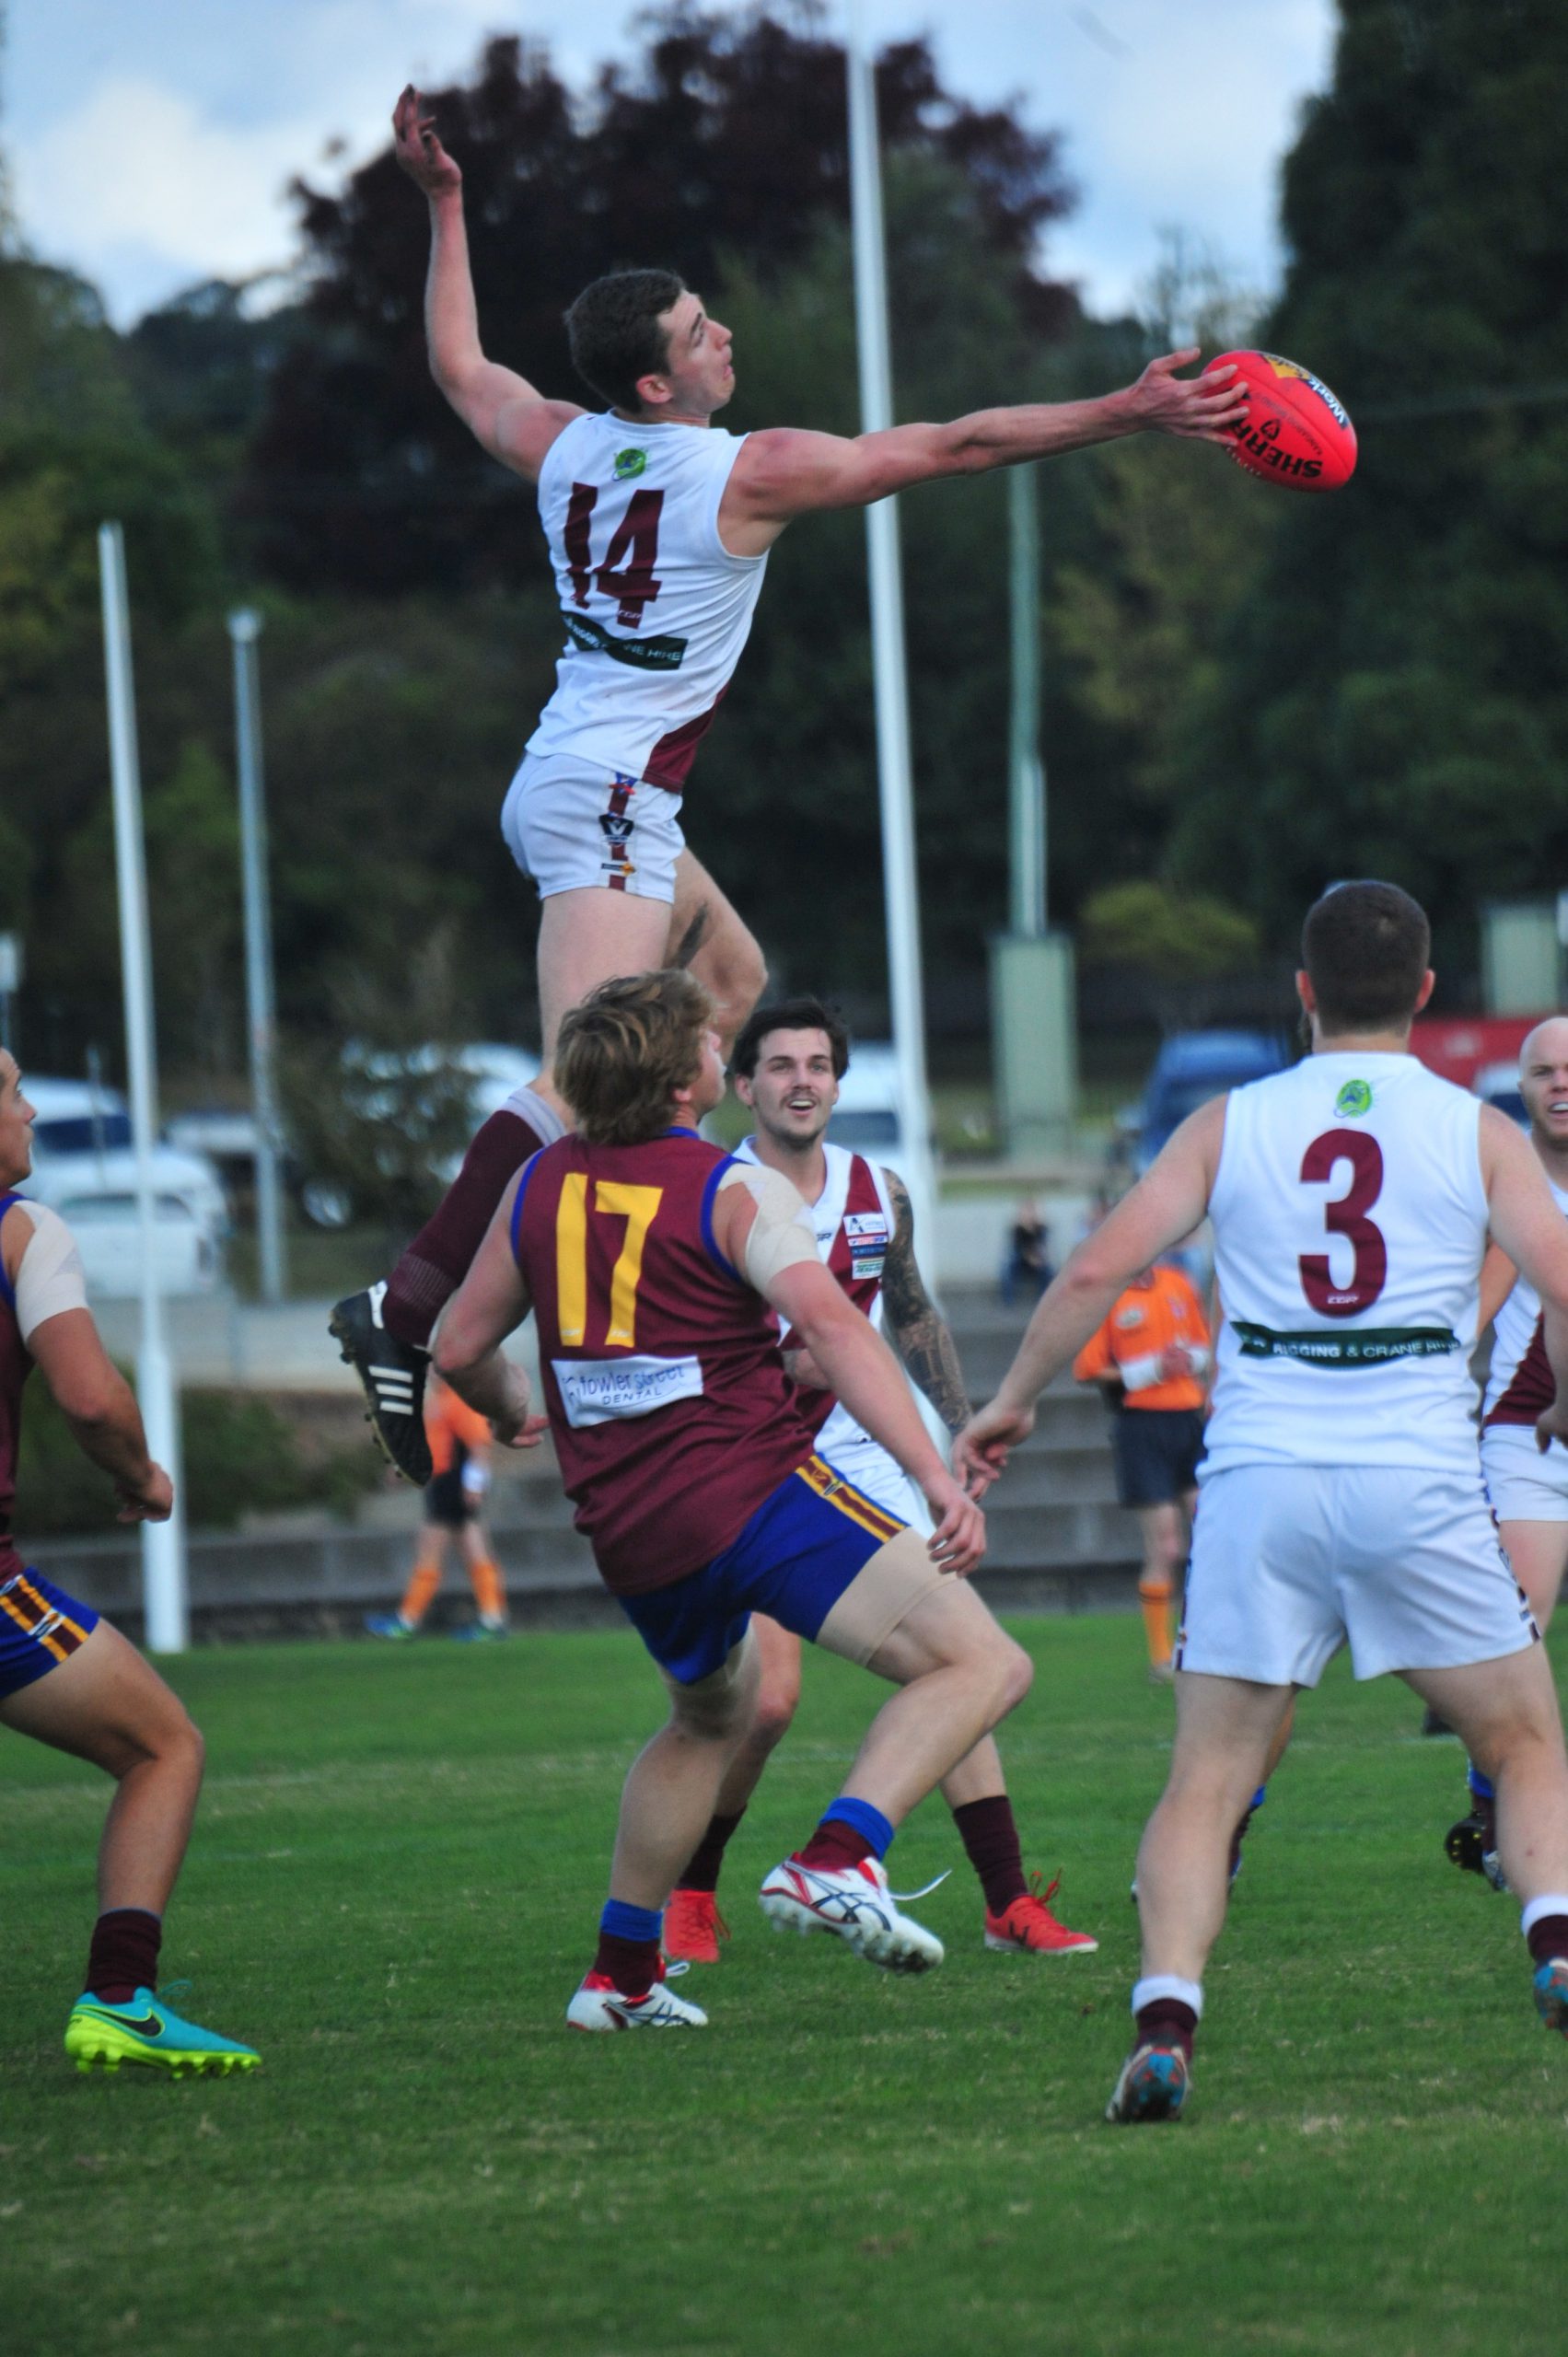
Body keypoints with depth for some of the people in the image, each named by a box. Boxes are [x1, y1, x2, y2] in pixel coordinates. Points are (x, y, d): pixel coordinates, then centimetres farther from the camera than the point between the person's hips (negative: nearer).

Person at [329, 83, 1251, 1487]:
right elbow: (954, 447, -11)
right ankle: (406, 1306, -28)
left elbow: (459, 369, 27)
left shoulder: (561, 445, 6)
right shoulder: (752, 473, -13)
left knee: (732, 977, 25)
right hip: (605, 801, -9)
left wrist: (445, 205, 35)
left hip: (570, 784, 9)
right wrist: (1132, 415, -9)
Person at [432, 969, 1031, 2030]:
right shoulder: (736, 1191, -7)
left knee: (711, 1716, 34)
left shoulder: (540, 1185, 11)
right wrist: (937, 1478, -27)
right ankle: (838, 1860, -31)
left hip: (628, 1535, 7)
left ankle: (620, 1976, 33)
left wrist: (513, 1410, 42)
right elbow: (833, 1326, -20)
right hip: (756, 1492, -7)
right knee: (983, 1665, -12)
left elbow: (459, 1345, 19)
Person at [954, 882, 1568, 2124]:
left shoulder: (1229, 1126, 8)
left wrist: (1009, 1403, 13)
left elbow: (1096, 1271, 1)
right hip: (1419, 1482, -1)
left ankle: (1165, 2018, -14)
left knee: (1206, 1780, 5)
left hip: (1258, 1477, 1)